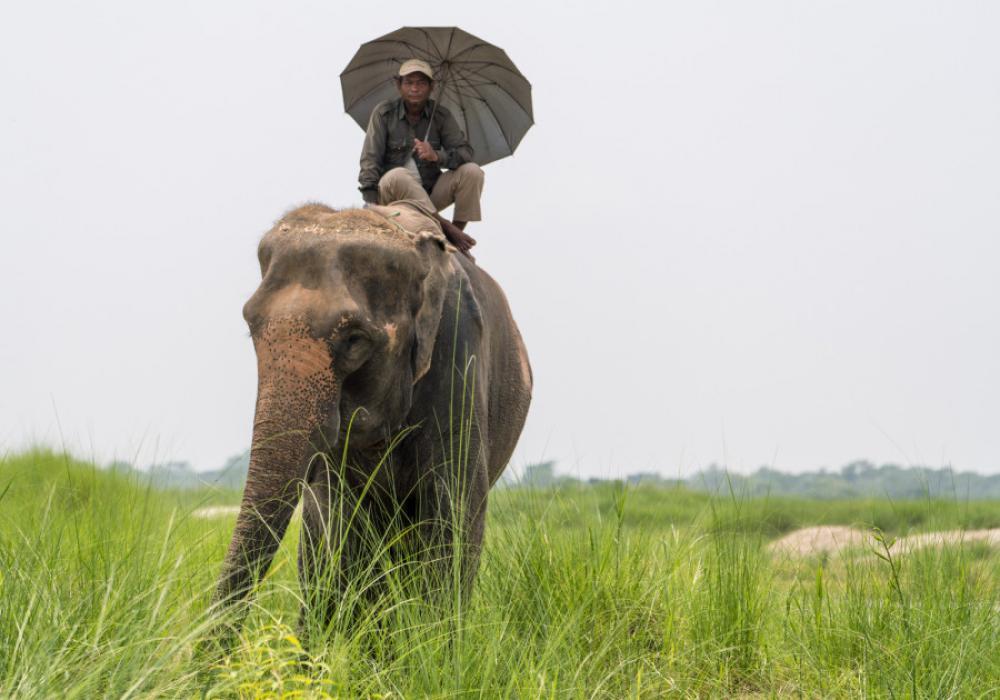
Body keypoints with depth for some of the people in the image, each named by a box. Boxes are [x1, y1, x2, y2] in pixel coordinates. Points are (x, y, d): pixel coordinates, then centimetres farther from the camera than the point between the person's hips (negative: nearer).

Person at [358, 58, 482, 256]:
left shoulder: (441, 115, 3)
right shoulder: (384, 113, -4)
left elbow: (465, 152, -7)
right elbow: (370, 160, -10)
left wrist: (437, 156, -29)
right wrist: (371, 203, -25)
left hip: (430, 194, 3)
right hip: (394, 195, -3)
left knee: (472, 171, -18)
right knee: (397, 176, -37)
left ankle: (457, 231, -17)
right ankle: (444, 226, -33)